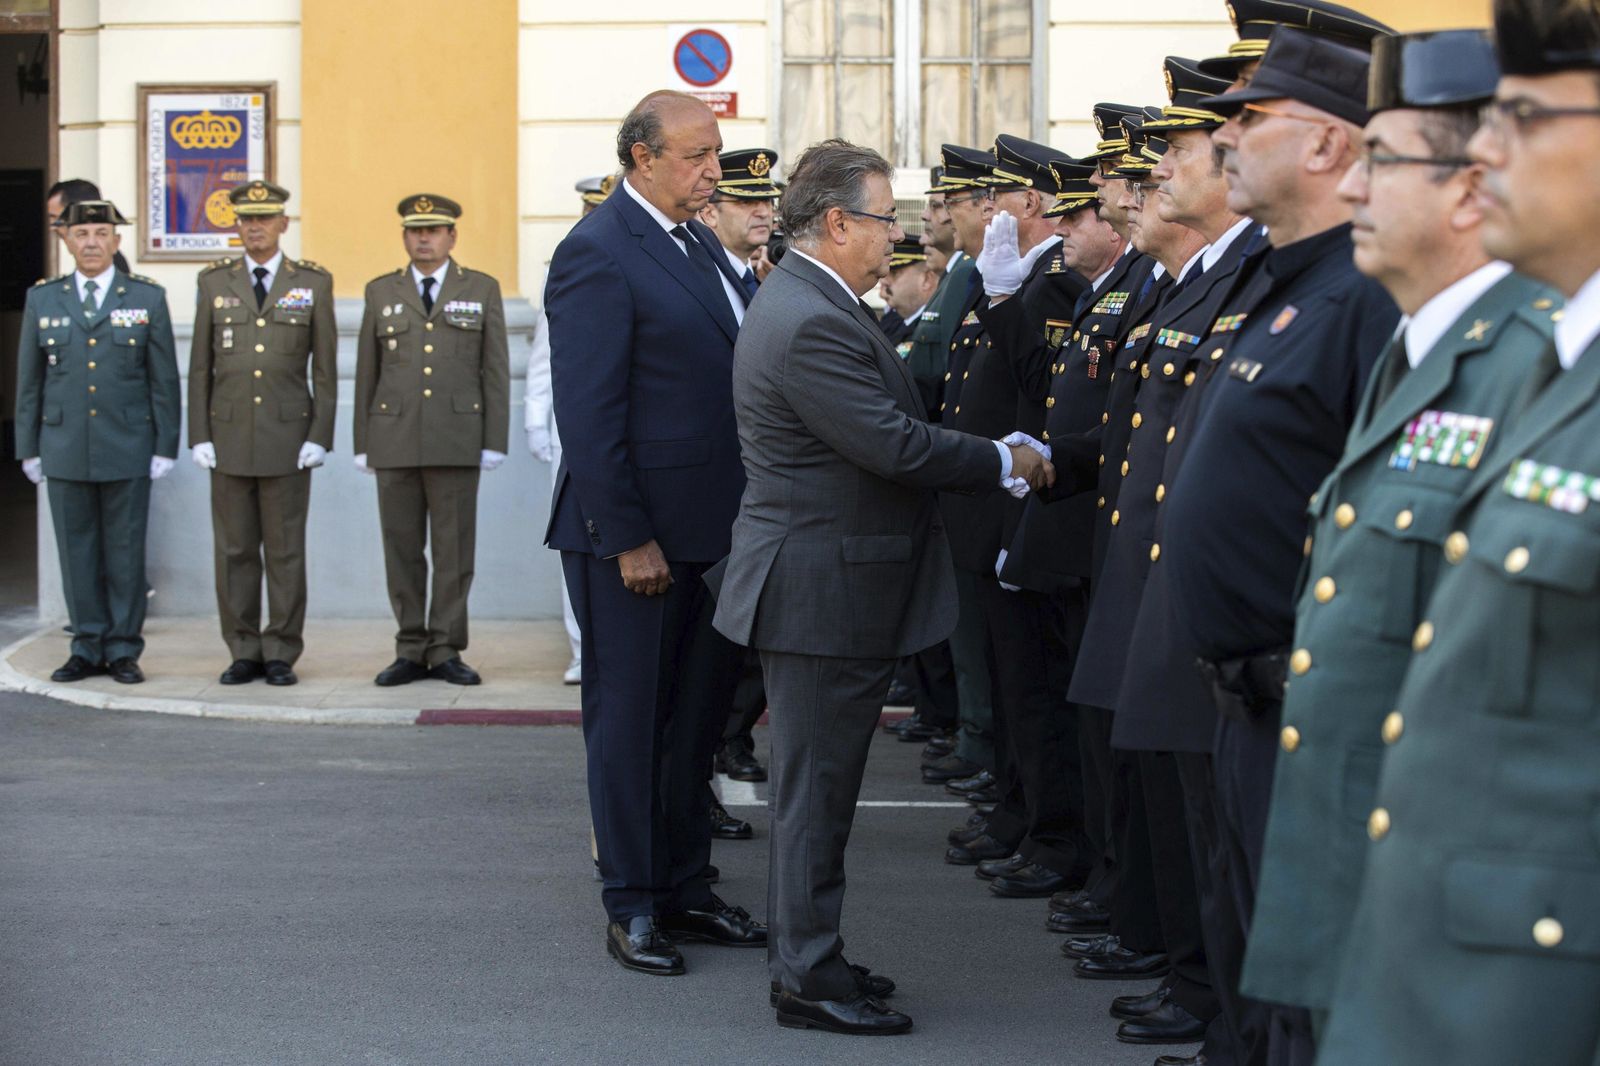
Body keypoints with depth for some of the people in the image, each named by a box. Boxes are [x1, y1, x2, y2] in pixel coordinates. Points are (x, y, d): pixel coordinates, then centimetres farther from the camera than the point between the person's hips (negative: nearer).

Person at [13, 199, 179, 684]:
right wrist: (29, 448, 6)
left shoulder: (147, 298, 3)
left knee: (125, 553, 2)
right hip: (65, 449, 2)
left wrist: (165, 446, -2)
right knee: (77, 553, 5)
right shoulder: (42, 299, 8)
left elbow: (164, 379, 3)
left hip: (127, 450, -2)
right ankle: (88, 649, 13)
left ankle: (123, 650, 10)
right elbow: (29, 381, 10)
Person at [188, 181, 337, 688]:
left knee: (286, 550, 0)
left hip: (289, 436, -2)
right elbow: (200, 366, 8)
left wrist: (320, 436, -5)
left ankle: (281, 654, 7)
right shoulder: (215, 282, 8)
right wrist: (199, 436, 0)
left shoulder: (313, 283, 4)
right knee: (234, 550, 4)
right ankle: (243, 652, 11)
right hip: (229, 436, 2)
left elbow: (325, 368, 3)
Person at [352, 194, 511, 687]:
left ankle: (446, 650, 5)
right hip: (395, 440, 1)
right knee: (402, 548, 3)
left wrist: (494, 442, -3)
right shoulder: (381, 292, 11)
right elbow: (367, 373, 11)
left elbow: (495, 371, 4)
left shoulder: (482, 290, 7)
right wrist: (363, 443, 6)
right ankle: (411, 651, 10)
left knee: (454, 548, -1)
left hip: (457, 440, -1)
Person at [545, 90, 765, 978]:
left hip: (710, 528, 8)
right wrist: (627, 538, -19)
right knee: (629, 715, 3)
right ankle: (631, 907, 13)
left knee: (697, 713, 15)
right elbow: (589, 413, -18)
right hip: (634, 531, -8)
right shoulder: (598, 254, -14)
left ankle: (684, 888, 26)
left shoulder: (697, 241, 12)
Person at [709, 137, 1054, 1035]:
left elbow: (895, 410, 13)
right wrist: (1006, 464, -13)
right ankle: (808, 977, 7)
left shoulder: (813, 302, 12)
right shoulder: (811, 323, -23)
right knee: (818, 786, -2)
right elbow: (896, 446, -25)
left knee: (818, 783, 17)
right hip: (823, 590, -11)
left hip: (828, 584, 11)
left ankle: (809, 955, 27)